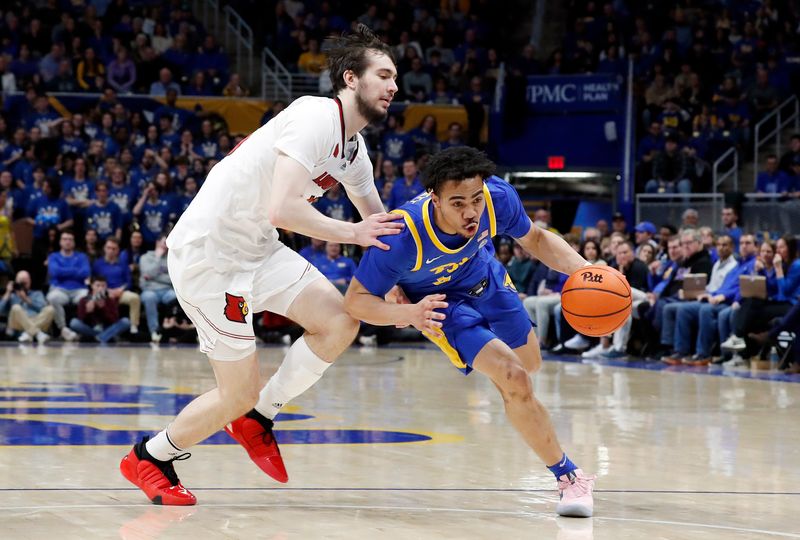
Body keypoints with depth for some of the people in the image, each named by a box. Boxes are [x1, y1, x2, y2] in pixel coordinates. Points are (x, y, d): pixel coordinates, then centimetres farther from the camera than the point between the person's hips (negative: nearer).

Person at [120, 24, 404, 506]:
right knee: (239, 393, -2)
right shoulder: (317, 118, -21)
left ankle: (259, 418, 13)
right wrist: (353, 233, -22)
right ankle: (150, 458, 20)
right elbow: (282, 210, -32)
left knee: (341, 323, -2)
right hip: (210, 254, -9)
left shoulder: (353, 147, 9)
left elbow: (382, 225, 21)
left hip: (257, 249, 9)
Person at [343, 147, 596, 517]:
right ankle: (570, 478, -2)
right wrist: (408, 313, -51)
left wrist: (582, 269, -26)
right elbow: (355, 301, -32)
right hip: (439, 302, -5)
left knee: (529, 363, 25)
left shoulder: (498, 198, -32)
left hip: (485, 278, 5)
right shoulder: (404, 235, -42)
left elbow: (534, 239, -9)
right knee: (515, 382, -19)